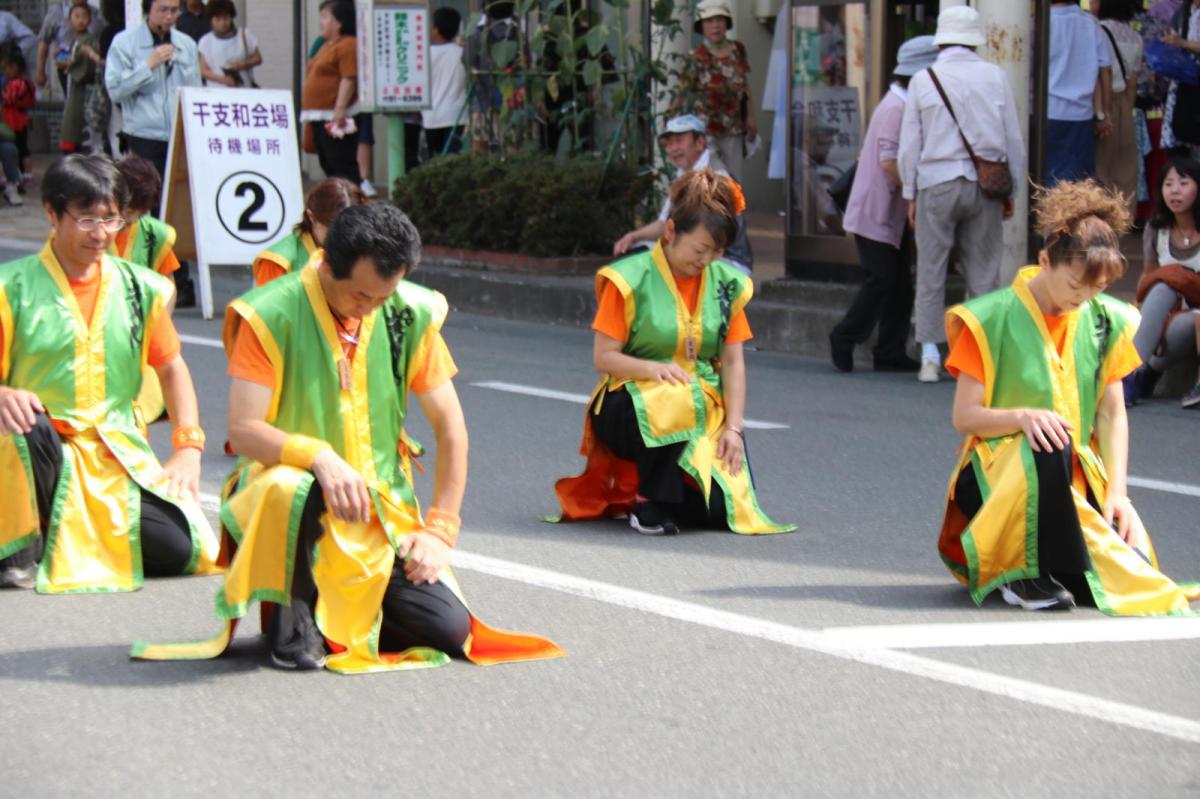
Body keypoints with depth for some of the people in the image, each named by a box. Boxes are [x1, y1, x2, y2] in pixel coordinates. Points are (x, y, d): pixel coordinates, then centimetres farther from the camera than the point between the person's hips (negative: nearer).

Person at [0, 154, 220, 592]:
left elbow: (172, 368, 17)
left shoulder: (139, 288, 8)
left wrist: (188, 449, 5)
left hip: (119, 457, 4)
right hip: (42, 452, -3)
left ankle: (80, 534, 13)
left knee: (178, 549, -17)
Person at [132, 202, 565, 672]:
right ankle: (293, 618, -12)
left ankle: (341, 608, 17)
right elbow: (243, 431, -17)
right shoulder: (271, 315, -12)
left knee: (450, 630, -13)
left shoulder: (411, 315, 0)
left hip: (384, 507, 4)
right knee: (297, 491, -42)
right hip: (289, 487, -4)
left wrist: (440, 529, -2)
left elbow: (449, 425, 6)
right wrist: (317, 455, -36)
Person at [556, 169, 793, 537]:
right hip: (630, 404, -5)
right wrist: (653, 369, -26)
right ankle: (649, 500, -18)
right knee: (673, 399, -41)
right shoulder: (631, 279, -6)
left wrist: (734, 428, -7)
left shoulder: (726, 283, 7)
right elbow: (603, 357, -8)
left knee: (724, 508, -17)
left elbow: (733, 362, 5)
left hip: (705, 411, 5)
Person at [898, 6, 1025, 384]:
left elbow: (909, 145, 4)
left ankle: (930, 356, 0)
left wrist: (910, 194, 11)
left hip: (937, 183, -1)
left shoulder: (922, 80, 1)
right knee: (984, 271, 6)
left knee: (931, 271, 5)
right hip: (984, 182, 1)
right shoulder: (994, 76, 3)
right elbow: (1013, 139, 7)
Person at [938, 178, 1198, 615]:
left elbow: (1112, 414, 6)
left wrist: (1117, 492, -6)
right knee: (1048, 447, -39)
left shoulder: (1105, 321, 7)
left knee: (1133, 563, -20)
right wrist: (1022, 417, -27)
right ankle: (1027, 573, -21)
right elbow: (964, 416, -8)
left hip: (1078, 475, 4)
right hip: (999, 471, -4)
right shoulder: (992, 319, -6)